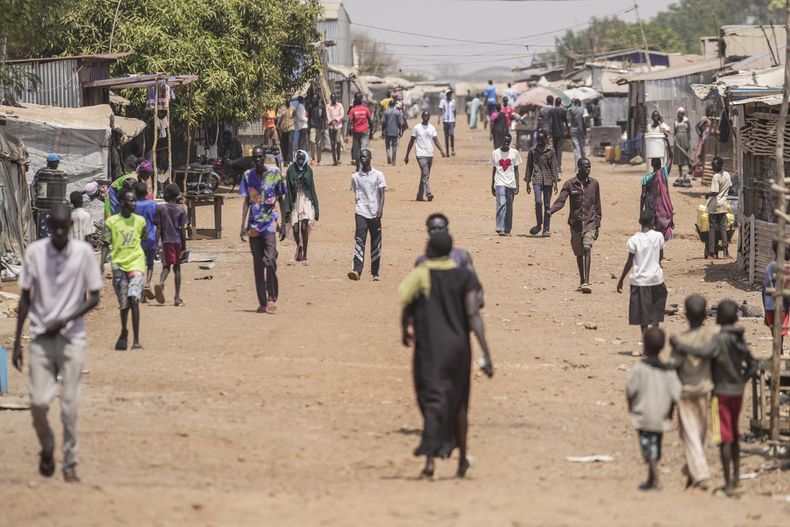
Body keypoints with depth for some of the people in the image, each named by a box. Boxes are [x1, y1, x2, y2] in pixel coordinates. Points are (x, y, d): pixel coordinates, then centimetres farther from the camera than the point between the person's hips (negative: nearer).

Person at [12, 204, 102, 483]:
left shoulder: (84, 252, -6)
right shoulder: (34, 251, -3)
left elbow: (94, 298, -1)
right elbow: (25, 298, 4)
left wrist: (65, 321, -14)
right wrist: (17, 342, 3)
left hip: (72, 339, -1)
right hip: (40, 338, 1)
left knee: (69, 406, -5)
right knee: (38, 402, -7)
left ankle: (70, 464, 6)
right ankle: (47, 449, 21)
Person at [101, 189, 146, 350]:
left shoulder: (140, 221, 5)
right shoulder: (111, 221, 0)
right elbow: (106, 245, 2)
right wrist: (102, 264, -8)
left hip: (136, 263, 0)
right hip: (119, 265, 0)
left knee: (133, 299, -17)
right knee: (123, 304, 6)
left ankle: (136, 341, -17)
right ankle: (123, 332, 34)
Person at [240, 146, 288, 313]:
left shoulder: (275, 174, 0)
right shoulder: (248, 176, 7)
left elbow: (281, 199, 7)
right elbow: (246, 202, 10)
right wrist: (243, 226, 4)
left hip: (270, 223, -3)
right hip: (253, 225, 3)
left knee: (269, 260, -16)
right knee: (257, 264, 5)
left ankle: (272, 299, -7)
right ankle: (262, 302, 9)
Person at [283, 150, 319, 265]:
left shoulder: (308, 171, 4)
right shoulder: (291, 171, 0)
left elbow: (312, 188, 8)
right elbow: (288, 189, -1)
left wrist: (315, 207, 5)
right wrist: (287, 208, -6)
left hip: (306, 201, 0)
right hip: (294, 201, 0)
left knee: (304, 227, -12)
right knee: (295, 228, 1)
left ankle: (304, 255, -9)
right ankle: (299, 246, 33)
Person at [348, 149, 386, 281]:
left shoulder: (378, 175, 1)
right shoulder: (355, 176, 8)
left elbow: (383, 194, -3)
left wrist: (380, 210, -12)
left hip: (375, 214, -1)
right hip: (360, 213, 1)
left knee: (376, 243, 4)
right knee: (359, 241, -12)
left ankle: (375, 273, 12)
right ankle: (356, 270, -21)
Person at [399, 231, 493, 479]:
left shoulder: (419, 276, -7)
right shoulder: (464, 276, -1)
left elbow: (405, 310, -8)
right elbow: (473, 315, -9)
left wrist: (405, 333, 14)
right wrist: (486, 354, -11)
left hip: (429, 348, -3)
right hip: (459, 346, 3)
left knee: (433, 402, -7)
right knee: (458, 402, 20)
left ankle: (429, 459, -25)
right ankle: (462, 458, 31)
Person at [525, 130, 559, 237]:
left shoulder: (551, 151, 5)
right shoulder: (532, 151, 8)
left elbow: (554, 167, 5)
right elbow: (529, 167, 12)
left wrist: (555, 182, -2)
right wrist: (527, 182, 11)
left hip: (548, 180, 0)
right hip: (537, 179, 0)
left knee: (547, 205, 2)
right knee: (538, 201, -19)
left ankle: (546, 229, 8)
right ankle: (539, 225, -5)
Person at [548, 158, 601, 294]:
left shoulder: (594, 184, 5)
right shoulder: (570, 184, 0)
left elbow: (597, 206, 10)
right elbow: (561, 201, -8)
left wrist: (598, 225, 8)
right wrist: (550, 211, -27)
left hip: (589, 222, -1)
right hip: (575, 222, 1)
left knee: (587, 248, -19)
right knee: (579, 253, 9)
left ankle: (586, 283, -25)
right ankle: (582, 281, 27)